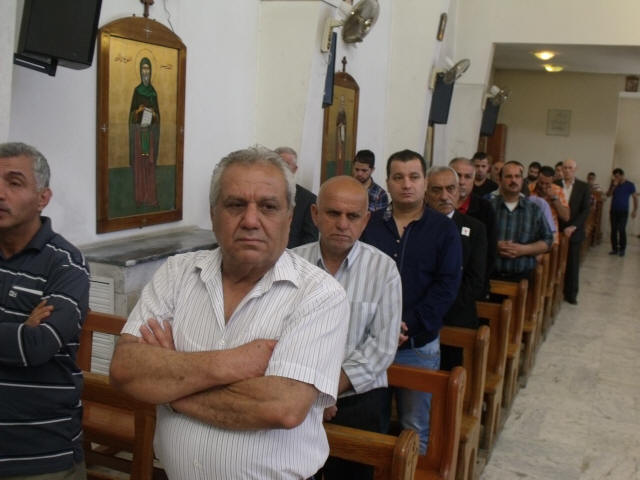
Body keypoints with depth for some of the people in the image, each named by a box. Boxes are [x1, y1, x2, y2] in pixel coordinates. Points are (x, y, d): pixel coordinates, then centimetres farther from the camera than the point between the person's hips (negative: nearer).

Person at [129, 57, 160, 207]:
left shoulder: (153, 92, 11)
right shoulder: (137, 90, 6)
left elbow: (158, 114, 11)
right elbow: (131, 113, 5)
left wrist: (153, 114, -10)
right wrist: (138, 111, -15)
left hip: (151, 131, 2)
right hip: (138, 131, -1)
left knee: (150, 165, 0)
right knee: (138, 164, -3)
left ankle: (150, 198, 3)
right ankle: (140, 198, 1)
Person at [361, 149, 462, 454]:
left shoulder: (444, 229, 1)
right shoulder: (368, 224, 3)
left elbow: (447, 284, -6)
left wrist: (409, 326, -14)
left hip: (419, 345, -1)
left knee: (416, 427, 10)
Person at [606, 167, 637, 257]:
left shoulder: (630, 185, -1)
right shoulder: (613, 184, 8)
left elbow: (634, 197, 0)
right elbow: (608, 195, -2)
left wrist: (635, 210, -7)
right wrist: (613, 185, -14)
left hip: (623, 212, -4)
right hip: (613, 211, 4)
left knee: (622, 230, -9)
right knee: (614, 230, 3)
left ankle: (622, 249, -1)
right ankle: (614, 249, 8)